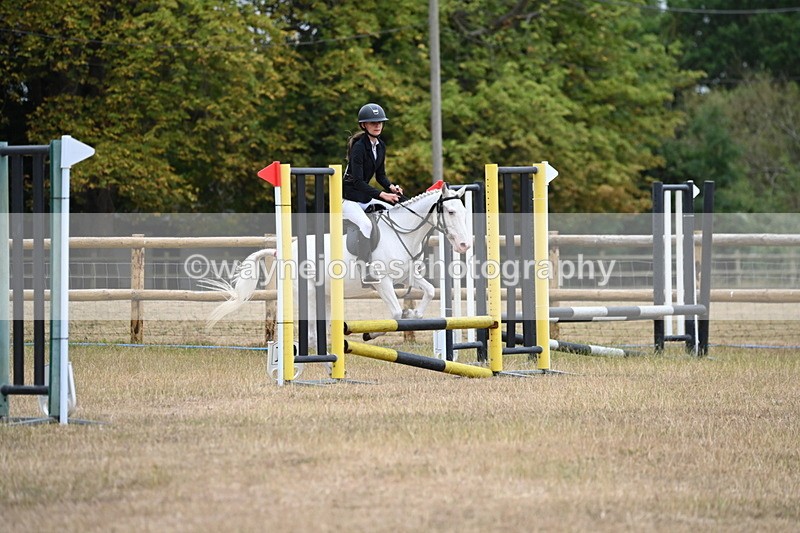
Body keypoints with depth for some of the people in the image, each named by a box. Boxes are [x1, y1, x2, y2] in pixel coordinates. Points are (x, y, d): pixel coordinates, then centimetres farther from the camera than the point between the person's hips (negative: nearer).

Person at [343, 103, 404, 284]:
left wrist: (391, 187, -8)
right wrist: (382, 195, -30)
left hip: (365, 197, 9)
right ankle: (366, 272, -33)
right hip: (348, 199, -9)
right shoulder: (359, 147, -19)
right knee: (366, 224, -30)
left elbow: (380, 175, 12)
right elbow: (357, 181, -25)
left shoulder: (381, 146, 6)